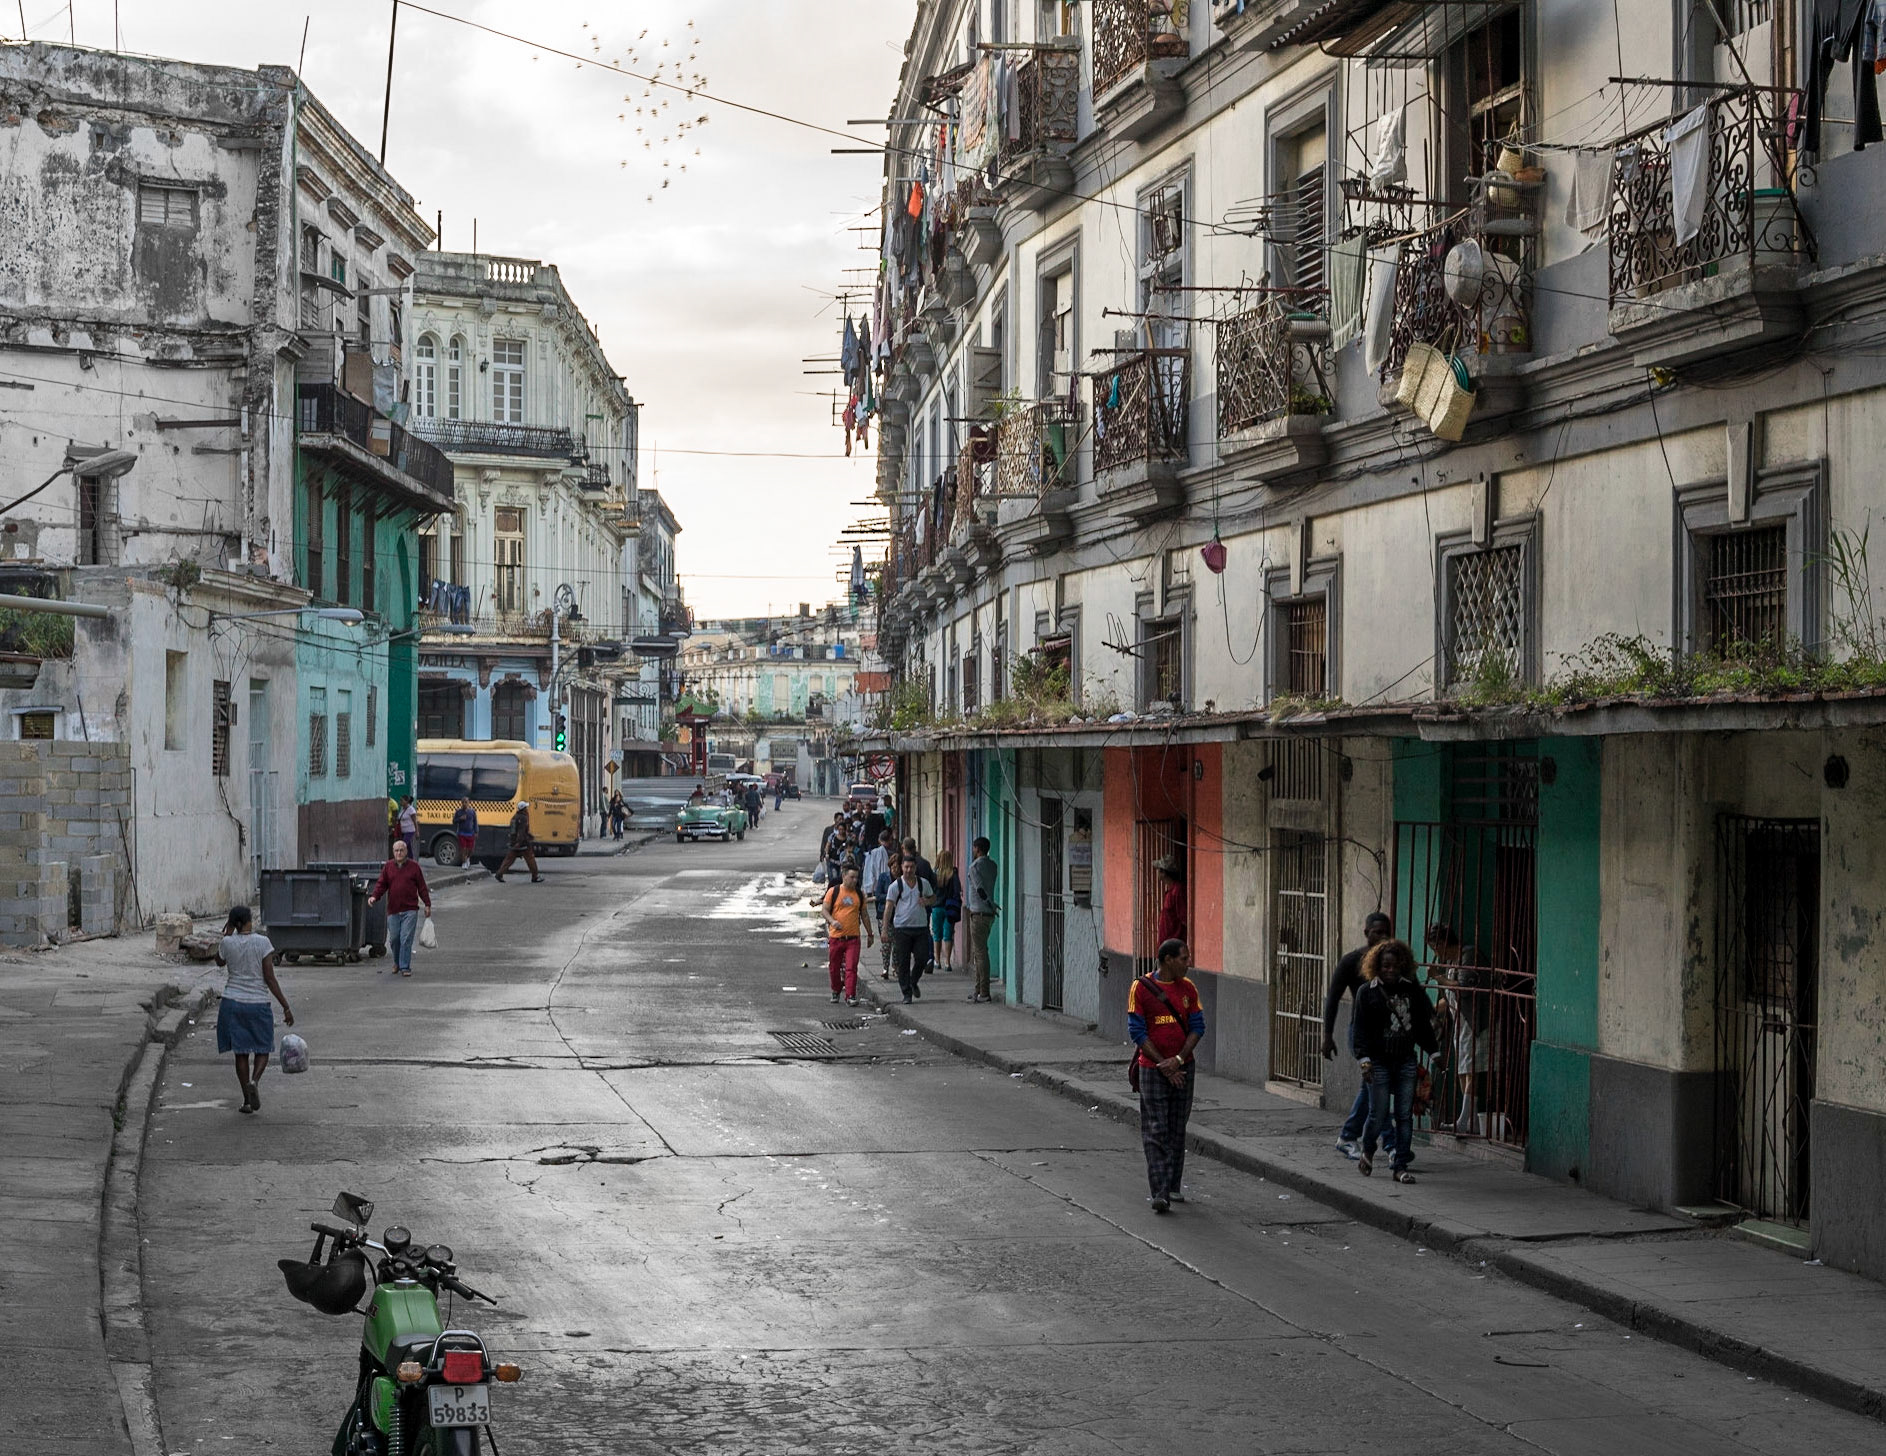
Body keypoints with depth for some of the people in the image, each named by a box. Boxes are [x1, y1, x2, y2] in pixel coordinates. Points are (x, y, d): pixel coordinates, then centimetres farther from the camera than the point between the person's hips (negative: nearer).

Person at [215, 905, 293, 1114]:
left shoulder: (228, 943, -3)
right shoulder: (262, 942, -9)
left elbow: (219, 962, 21)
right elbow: (270, 979, -10)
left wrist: (227, 934, 17)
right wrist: (286, 1007, -5)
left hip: (233, 1003, 2)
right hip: (258, 1003, -2)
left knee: (241, 1052, 10)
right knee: (262, 1050, 13)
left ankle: (247, 1100, 10)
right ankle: (254, 1080, -15)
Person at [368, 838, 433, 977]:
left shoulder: (414, 866, 3)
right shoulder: (388, 866, 8)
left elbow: (422, 886, 6)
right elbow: (381, 884, 5)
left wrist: (427, 904, 4)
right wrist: (374, 896, -13)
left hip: (410, 910, -3)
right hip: (393, 910, 3)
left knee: (406, 939, -9)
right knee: (394, 939, 8)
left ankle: (405, 967, -4)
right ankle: (397, 962, 31)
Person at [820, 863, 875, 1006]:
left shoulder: (859, 894, 10)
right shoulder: (833, 891, 1)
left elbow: (864, 915, 18)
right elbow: (824, 910, 0)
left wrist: (869, 934, 19)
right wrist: (832, 921, -20)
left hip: (853, 938, 1)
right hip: (835, 937, -1)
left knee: (851, 968, -10)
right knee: (834, 968, 10)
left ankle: (850, 996, -10)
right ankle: (835, 992, 31)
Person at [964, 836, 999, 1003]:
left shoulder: (974, 867, -12)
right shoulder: (992, 865, 12)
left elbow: (980, 889, -23)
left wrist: (991, 905, -24)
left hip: (979, 913, -8)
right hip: (989, 914, 8)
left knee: (980, 952, -7)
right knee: (979, 952, 16)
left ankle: (984, 993, -8)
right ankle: (979, 989, 19)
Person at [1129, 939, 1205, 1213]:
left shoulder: (1188, 988, 7)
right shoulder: (1141, 988, -6)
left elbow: (1197, 1027, 5)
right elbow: (1137, 1031, -8)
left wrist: (1179, 1059, -9)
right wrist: (1163, 1065, -12)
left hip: (1183, 1068, 4)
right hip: (1152, 1069, -4)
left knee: (1177, 1130, 8)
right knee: (1156, 1131, -7)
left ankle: (1174, 1186, 16)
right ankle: (1159, 1192, -12)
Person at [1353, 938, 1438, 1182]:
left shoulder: (1412, 989, 7)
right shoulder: (1367, 992, -1)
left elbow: (1423, 1023, 14)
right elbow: (1361, 1029, -4)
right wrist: (1364, 1059, -13)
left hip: (1406, 1061, 3)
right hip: (1379, 1062, -3)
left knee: (1405, 1116, 1)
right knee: (1378, 1115, -3)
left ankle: (1400, 1166, 6)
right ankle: (1367, 1151, 26)